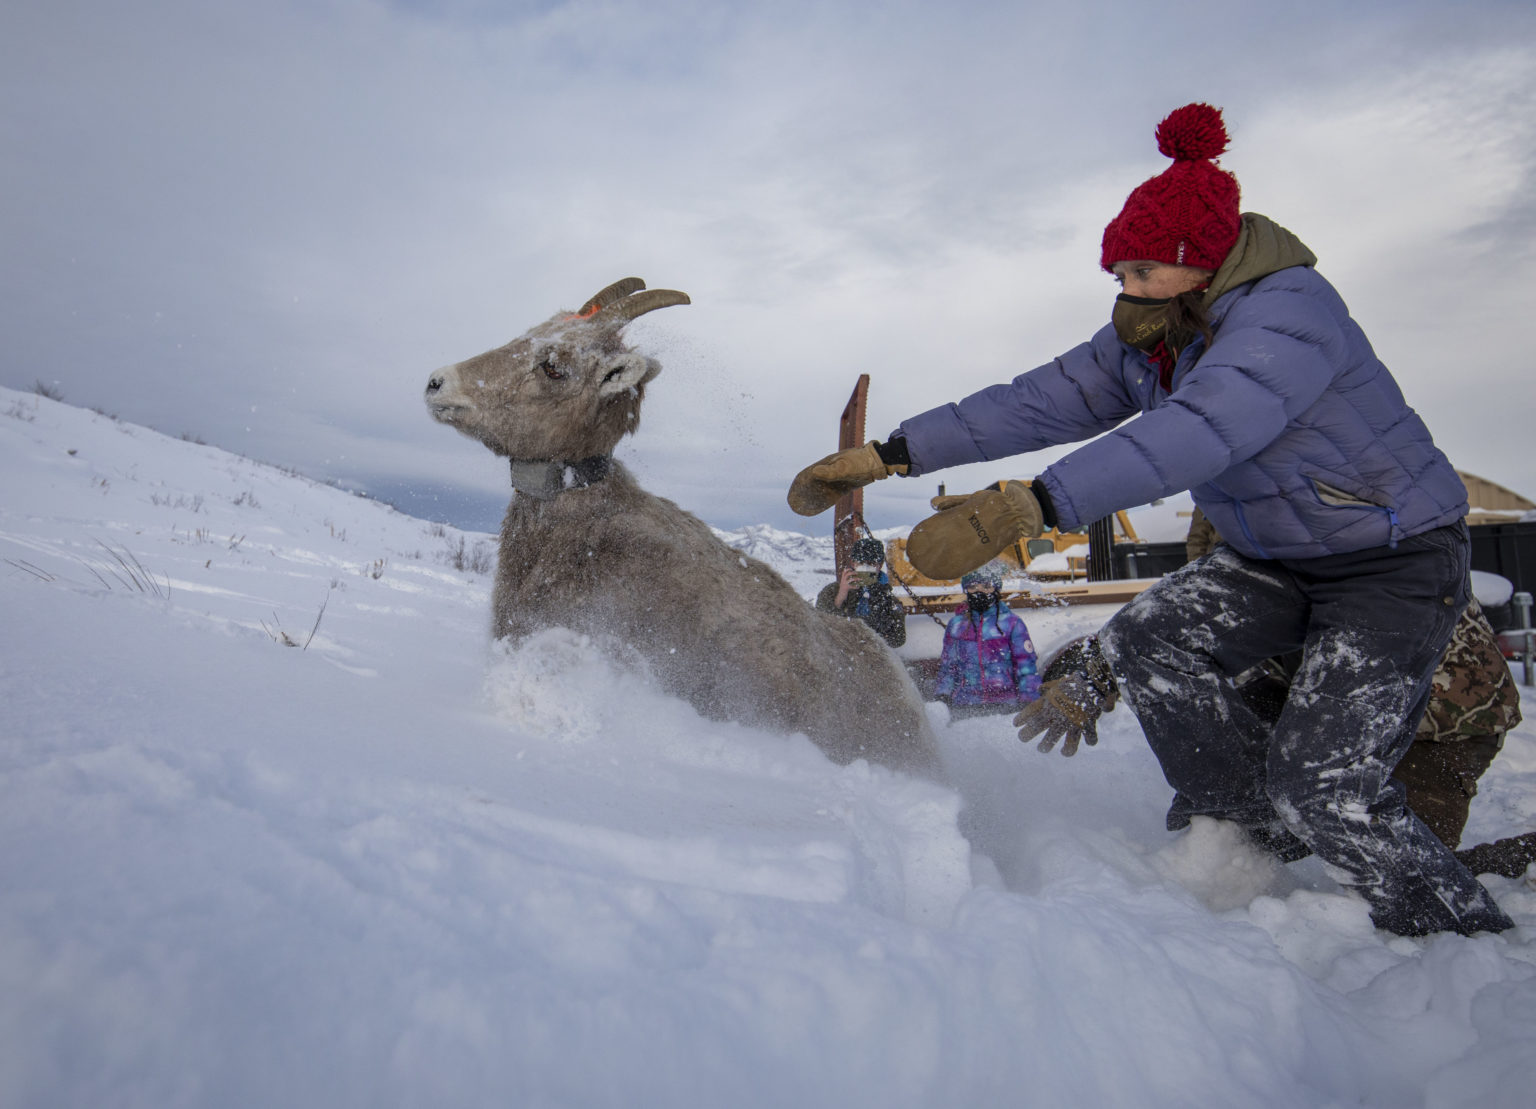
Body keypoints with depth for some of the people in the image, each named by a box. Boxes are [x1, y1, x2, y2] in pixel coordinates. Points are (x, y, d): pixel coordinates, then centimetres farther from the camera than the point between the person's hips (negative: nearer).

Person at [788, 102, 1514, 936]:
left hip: (1397, 560, -7)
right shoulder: (1148, 340, -2)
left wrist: (1028, 506, -57)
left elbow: (1198, 430, -45)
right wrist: (887, 454, -16)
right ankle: (1260, 833, 7)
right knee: (1143, 639, -13)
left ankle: (1468, 937, 14)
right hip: (1273, 559, 7)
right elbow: (1037, 402, -9)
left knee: (1323, 791, -15)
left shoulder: (1289, 311, -27)